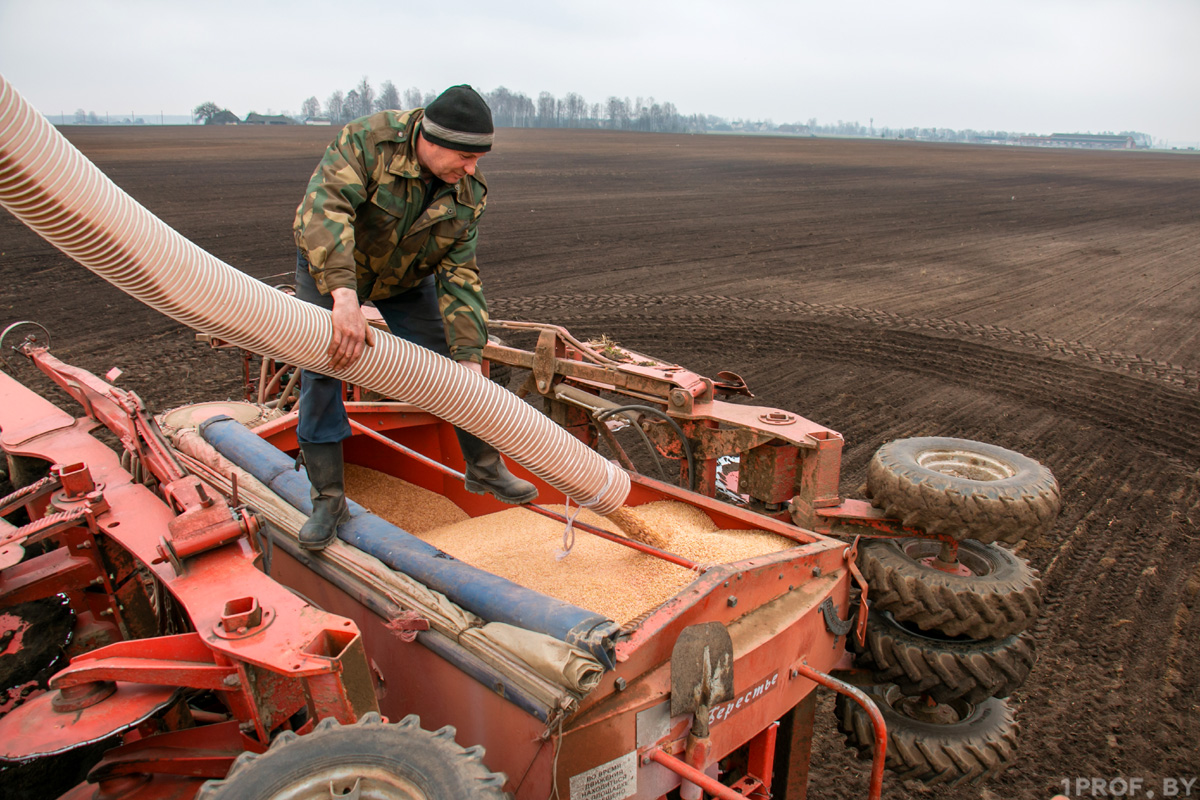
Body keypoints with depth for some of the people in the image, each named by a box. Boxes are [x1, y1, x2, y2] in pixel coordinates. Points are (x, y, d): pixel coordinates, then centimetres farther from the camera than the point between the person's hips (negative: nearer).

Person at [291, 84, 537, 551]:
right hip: (328, 268, -3)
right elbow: (325, 207, -49)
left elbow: (458, 275, -20)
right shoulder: (368, 141, -34)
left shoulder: (468, 193, -21)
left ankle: (484, 469, 19)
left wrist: (469, 353, -31)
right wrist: (345, 296, -64)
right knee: (320, 372, -11)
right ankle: (328, 499, 2)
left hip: (405, 277, 3)